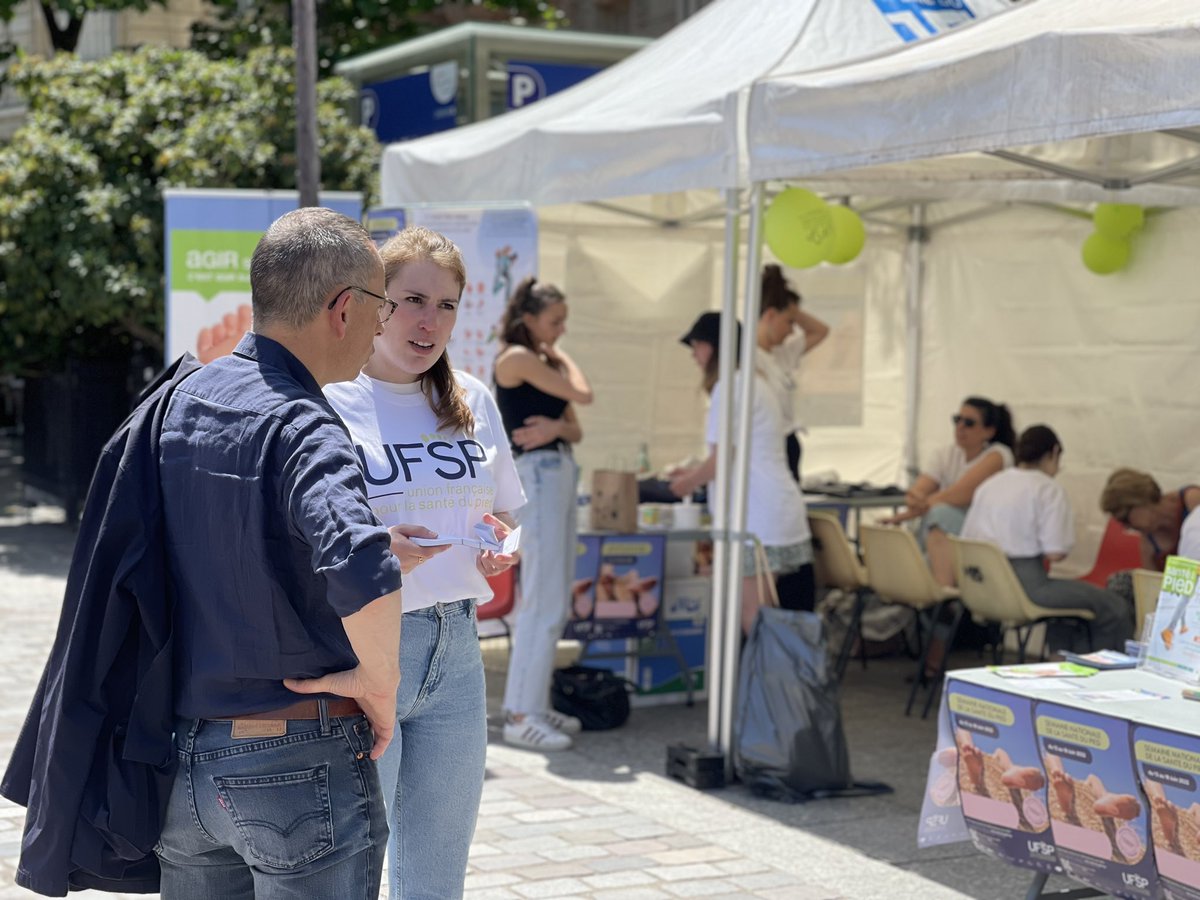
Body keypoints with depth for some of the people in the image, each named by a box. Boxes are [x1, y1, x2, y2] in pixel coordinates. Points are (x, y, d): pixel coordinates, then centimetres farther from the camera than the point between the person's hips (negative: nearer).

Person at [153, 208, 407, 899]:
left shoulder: (180, 401, 4)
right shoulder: (302, 427, -20)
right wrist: (379, 681, -20)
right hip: (297, 765, -7)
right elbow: (363, 571, -38)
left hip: (179, 761, 7)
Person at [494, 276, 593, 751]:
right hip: (536, 475, -10)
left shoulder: (545, 362, 18)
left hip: (560, 474, 10)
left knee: (555, 600, 12)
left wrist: (555, 427, -11)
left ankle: (534, 703, 18)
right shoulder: (517, 358, -9)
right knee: (542, 600, -10)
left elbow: (577, 431, 12)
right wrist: (562, 357, 4)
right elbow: (583, 394, -14)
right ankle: (520, 716, -8)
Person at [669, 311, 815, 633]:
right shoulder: (755, 382, 20)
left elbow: (724, 459, -13)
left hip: (760, 521, -10)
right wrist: (697, 473, 24)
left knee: (753, 621, -9)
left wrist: (690, 481, 4)